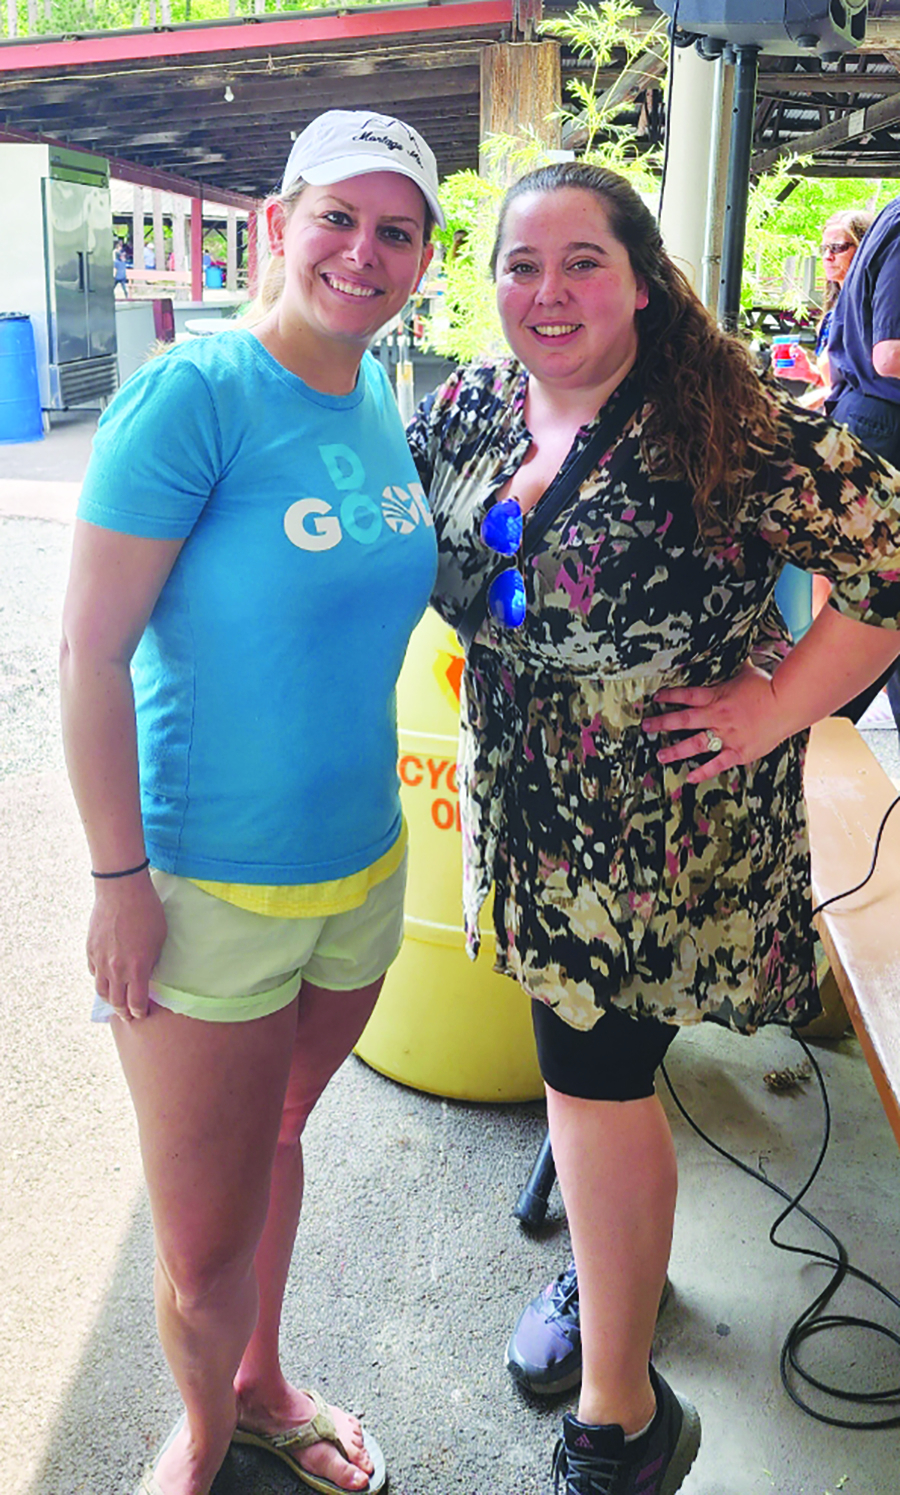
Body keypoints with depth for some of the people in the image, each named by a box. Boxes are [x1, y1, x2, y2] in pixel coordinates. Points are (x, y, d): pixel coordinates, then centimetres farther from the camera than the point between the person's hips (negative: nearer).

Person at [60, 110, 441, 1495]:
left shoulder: (383, 400, 4)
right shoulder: (193, 392, -17)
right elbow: (90, 652, -16)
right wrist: (119, 879, -16)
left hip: (363, 868, 6)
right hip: (206, 887, -6)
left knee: (275, 1143, 26)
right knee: (204, 1247, 8)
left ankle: (264, 1384, 51)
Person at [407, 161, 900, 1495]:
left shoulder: (728, 432, -19)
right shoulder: (470, 409, 0)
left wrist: (773, 706, -18)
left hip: (665, 821, -6)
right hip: (530, 804, 6)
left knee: (596, 1078, 2)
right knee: (581, 1052, 21)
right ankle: (609, 1266, 50)